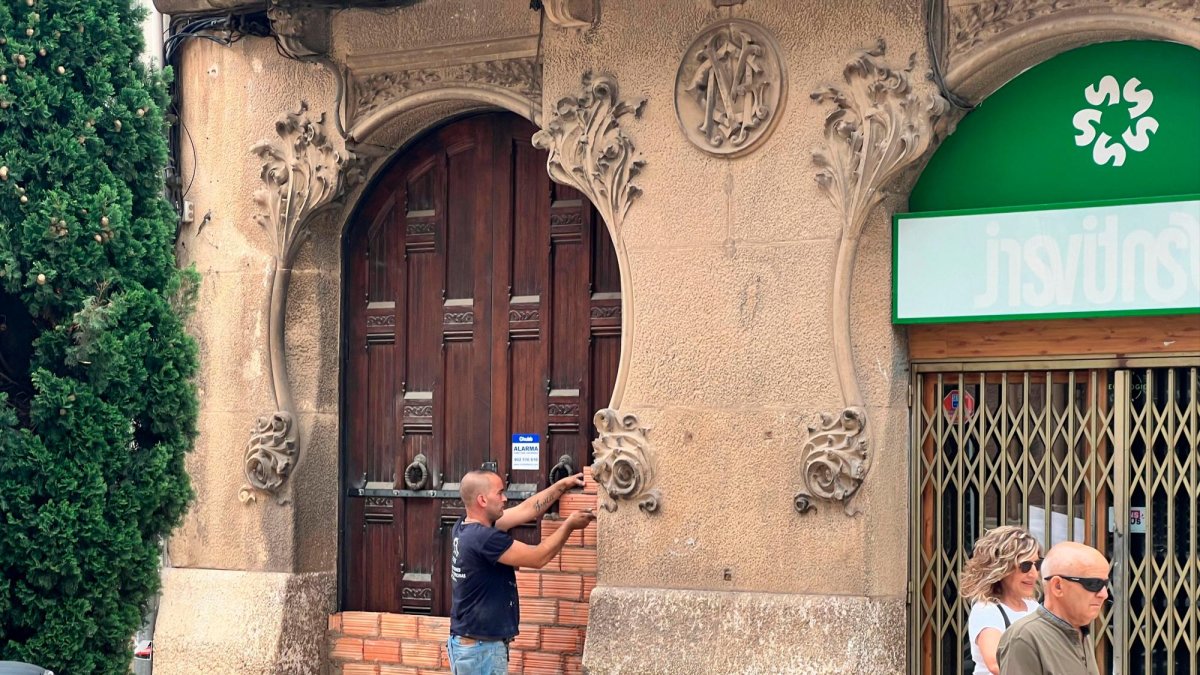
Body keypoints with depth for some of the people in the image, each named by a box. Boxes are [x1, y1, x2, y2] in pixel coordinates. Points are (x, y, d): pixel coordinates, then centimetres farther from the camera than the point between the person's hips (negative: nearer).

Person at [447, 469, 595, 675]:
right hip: (481, 648, -10)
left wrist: (563, 485, 17)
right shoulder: (484, 538, -23)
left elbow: (525, 511, 14)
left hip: (466, 643, 10)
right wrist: (569, 525, -1)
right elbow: (538, 557, -15)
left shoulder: (466, 528, 6)